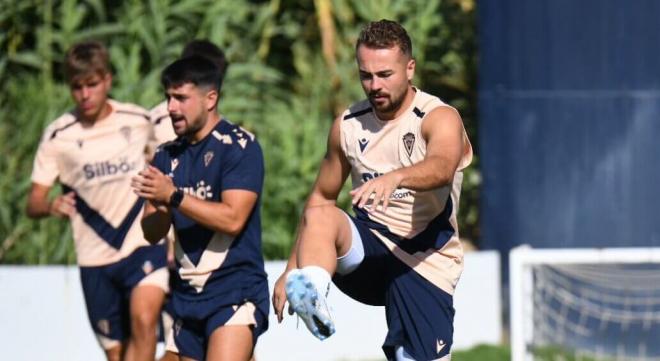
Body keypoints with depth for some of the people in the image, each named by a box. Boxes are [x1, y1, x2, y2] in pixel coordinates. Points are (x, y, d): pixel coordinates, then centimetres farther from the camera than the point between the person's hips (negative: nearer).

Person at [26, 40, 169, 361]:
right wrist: (51, 206, -30)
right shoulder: (57, 137, -4)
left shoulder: (139, 122, 0)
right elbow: (33, 204, -7)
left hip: (144, 247, -1)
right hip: (95, 259, 1)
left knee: (143, 320, -27)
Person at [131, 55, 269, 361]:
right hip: (187, 298, 7)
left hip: (235, 292, -7)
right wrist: (160, 208, -13)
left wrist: (173, 197, -22)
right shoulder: (167, 156, 12)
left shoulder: (239, 146, -8)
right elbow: (152, 232, 9)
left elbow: (232, 218, -19)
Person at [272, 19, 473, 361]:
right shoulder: (348, 125, 4)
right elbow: (321, 196, 16)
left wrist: (395, 178, -56)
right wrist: (290, 270, 12)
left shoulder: (440, 118, -11)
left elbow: (441, 168, -34)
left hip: (425, 264, -3)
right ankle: (312, 297, -55)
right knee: (320, 215, -27)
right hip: (368, 250, 3)